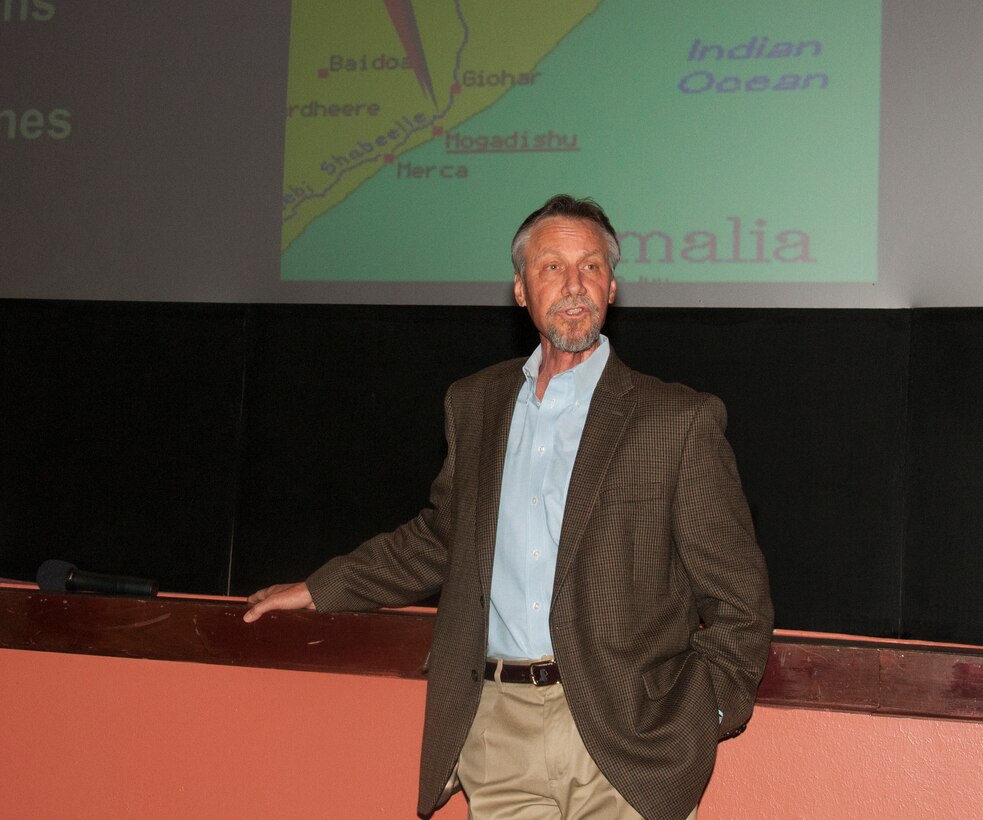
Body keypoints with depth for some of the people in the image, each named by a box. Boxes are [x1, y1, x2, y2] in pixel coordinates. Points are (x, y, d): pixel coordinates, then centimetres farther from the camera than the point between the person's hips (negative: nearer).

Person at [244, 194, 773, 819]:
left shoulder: (681, 420, -3)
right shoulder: (474, 405, 11)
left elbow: (739, 601, -1)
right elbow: (441, 538, 23)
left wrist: (694, 729, -8)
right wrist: (319, 591, 23)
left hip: (622, 750, -3)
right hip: (494, 735, 4)